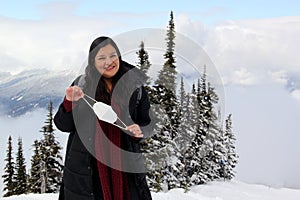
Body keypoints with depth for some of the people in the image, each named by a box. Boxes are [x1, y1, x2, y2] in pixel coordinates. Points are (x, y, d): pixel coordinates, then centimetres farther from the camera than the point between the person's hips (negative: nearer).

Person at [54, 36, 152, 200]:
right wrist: (70, 103, -16)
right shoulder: (81, 85, -1)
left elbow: (147, 123, 11)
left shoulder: (134, 87, 2)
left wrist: (140, 131, -10)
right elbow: (63, 125, 2)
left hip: (124, 167, 1)